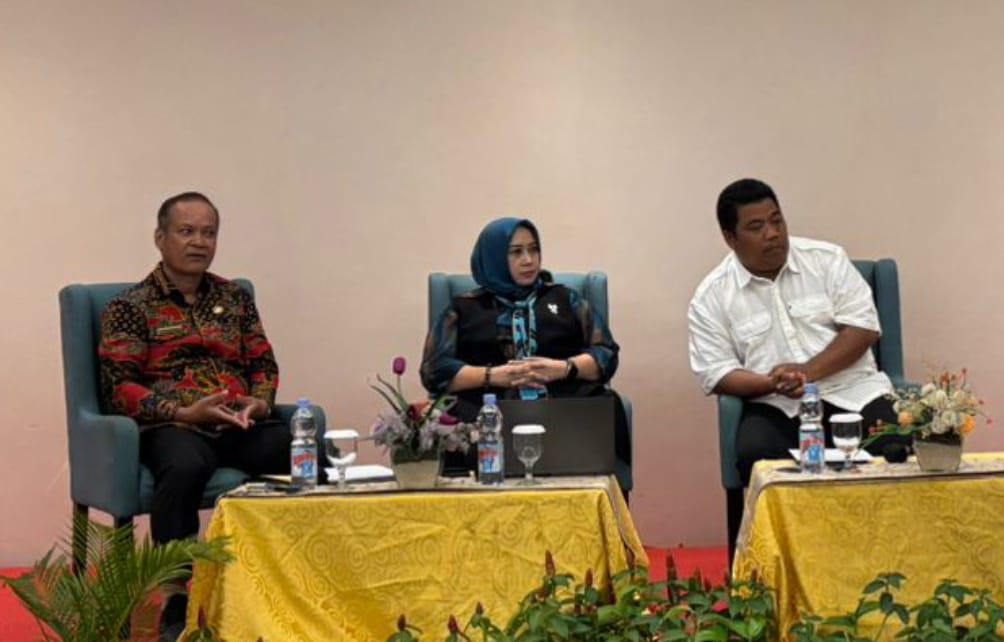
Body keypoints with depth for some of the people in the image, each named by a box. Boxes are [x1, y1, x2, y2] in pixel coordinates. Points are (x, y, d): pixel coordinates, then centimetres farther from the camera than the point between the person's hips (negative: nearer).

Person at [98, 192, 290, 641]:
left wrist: (259, 402, -3)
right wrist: (184, 412, -15)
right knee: (185, 466, -41)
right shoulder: (131, 306, 7)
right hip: (171, 427, -3)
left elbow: (264, 365, 21)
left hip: (240, 425, 4)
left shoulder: (235, 298, 21)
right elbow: (118, 387, -1)